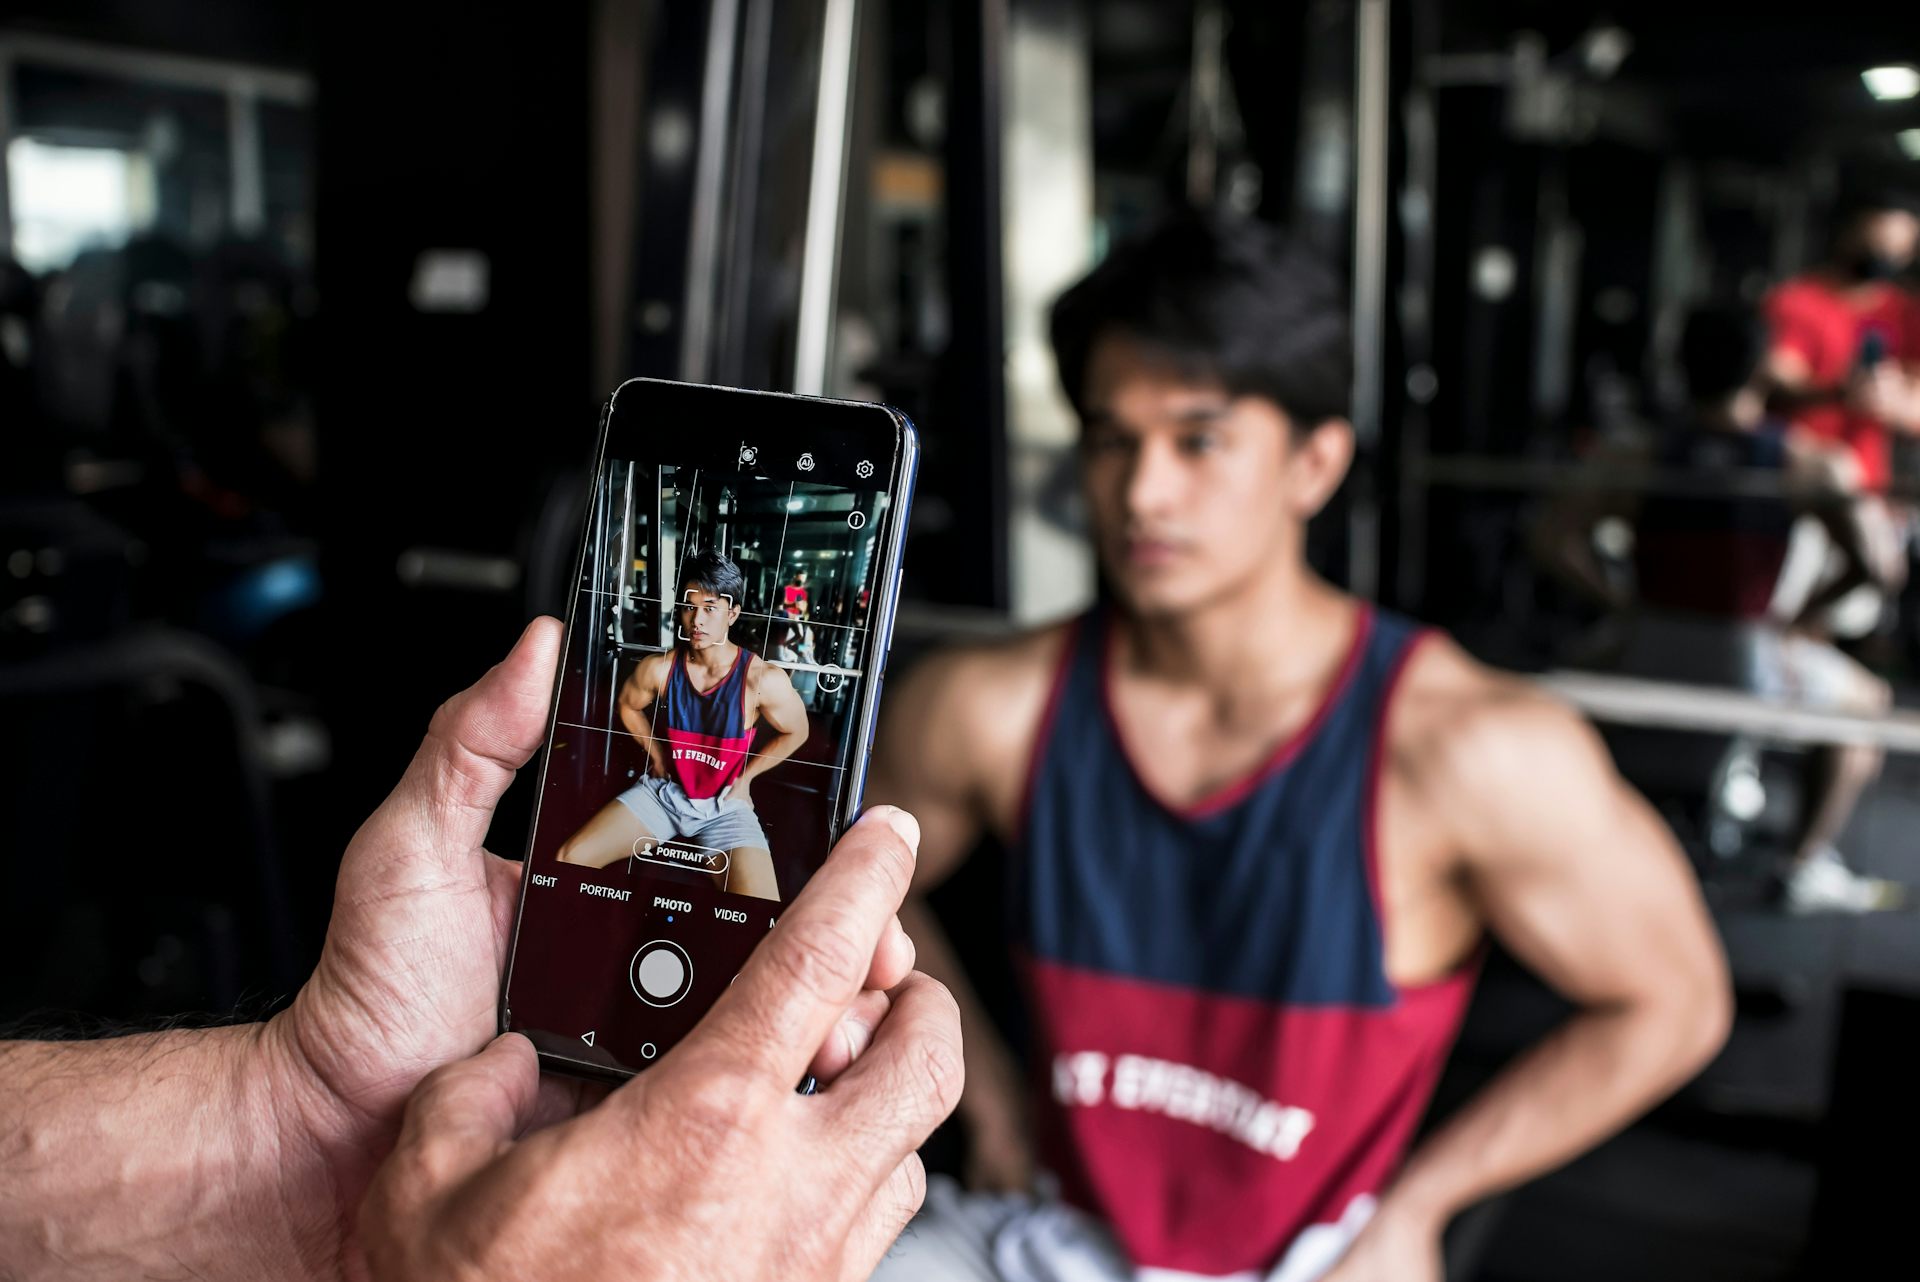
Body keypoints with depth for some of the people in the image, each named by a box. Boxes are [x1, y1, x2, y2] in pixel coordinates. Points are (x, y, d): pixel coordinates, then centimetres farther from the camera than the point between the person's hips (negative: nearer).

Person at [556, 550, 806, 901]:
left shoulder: (762, 679, -21)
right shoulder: (659, 668, -11)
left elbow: (796, 732, -1)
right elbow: (629, 706, 14)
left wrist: (746, 775, -1)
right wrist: (656, 752, 7)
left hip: (725, 804, -3)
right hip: (663, 790, 4)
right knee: (570, 859, -10)